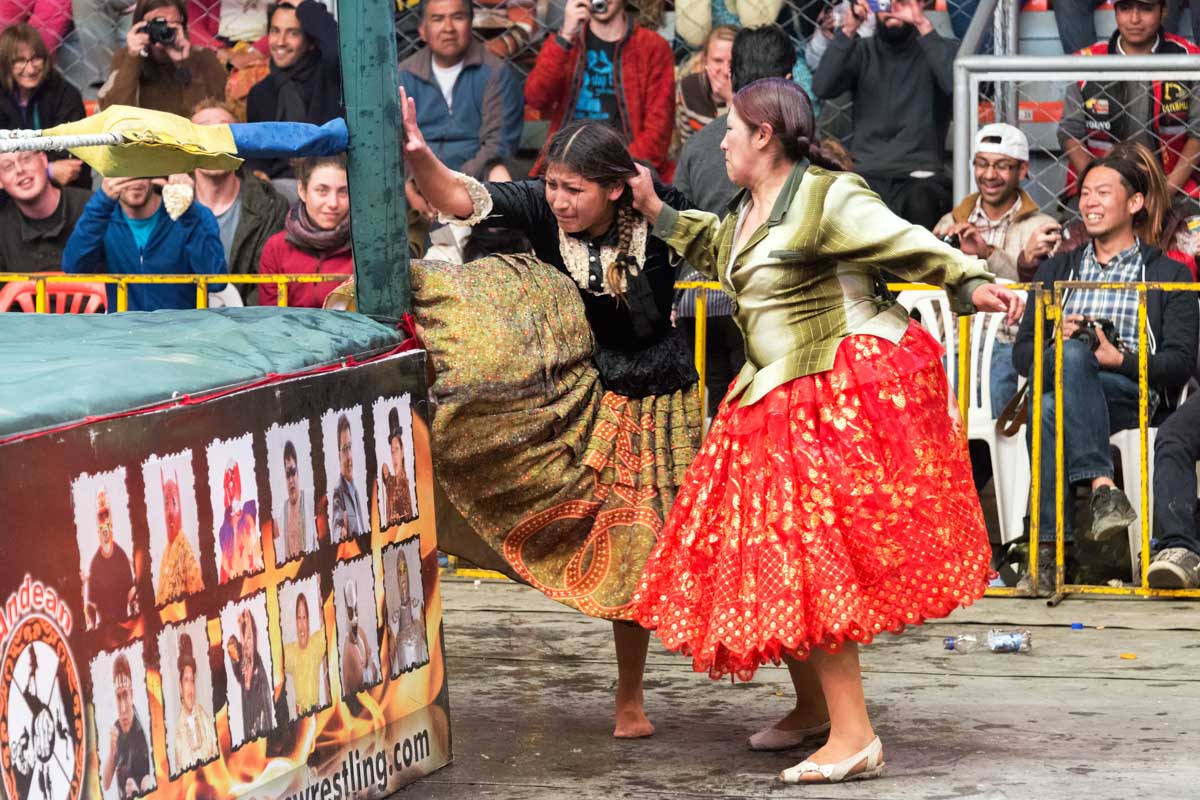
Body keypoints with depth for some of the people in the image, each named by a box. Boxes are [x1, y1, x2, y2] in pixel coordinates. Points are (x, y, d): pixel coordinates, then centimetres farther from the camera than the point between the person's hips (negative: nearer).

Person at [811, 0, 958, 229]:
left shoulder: (940, 49, 8)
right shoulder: (862, 52, 14)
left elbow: (955, 84, -15)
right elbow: (822, 87, -4)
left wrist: (924, 26, -18)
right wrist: (849, 29, -12)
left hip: (919, 178, -2)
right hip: (866, 177, 2)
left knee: (920, 204, -37)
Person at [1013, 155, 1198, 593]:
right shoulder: (1056, 269, 28)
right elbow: (1022, 354, 18)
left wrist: (1120, 360, -14)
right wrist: (1060, 344, -5)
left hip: (1134, 393, -3)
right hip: (1058, 377, 3)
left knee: (1052, 407, -36)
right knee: (1072, 353, -36)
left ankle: (1047, 548, -43)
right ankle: (1102, 485, -44)